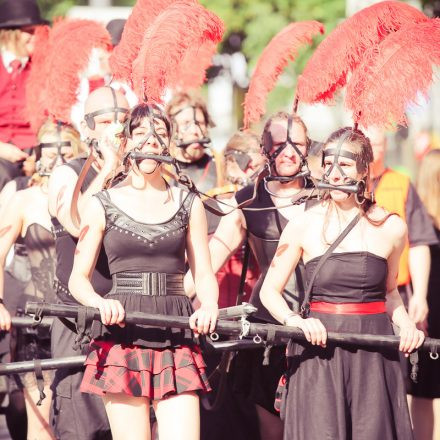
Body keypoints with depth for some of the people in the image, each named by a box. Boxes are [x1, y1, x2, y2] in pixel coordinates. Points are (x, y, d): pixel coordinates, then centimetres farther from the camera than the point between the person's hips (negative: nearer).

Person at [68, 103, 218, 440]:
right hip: (121, 334, -1)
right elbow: (78, 279, 8)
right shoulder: (103, 206, 7)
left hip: (176, 335, 1)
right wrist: (101, 303, -13)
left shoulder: (189, 205, 13)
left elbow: (204, 274, 14)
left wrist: (209, 306, -8)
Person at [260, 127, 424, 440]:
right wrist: (294, 320, -14)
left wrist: (406, 324, 2)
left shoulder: (391, 228, 5)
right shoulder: (304, 226, 0)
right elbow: (270, 291, 5)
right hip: (318, 351, -1)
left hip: (374, 354, 1)